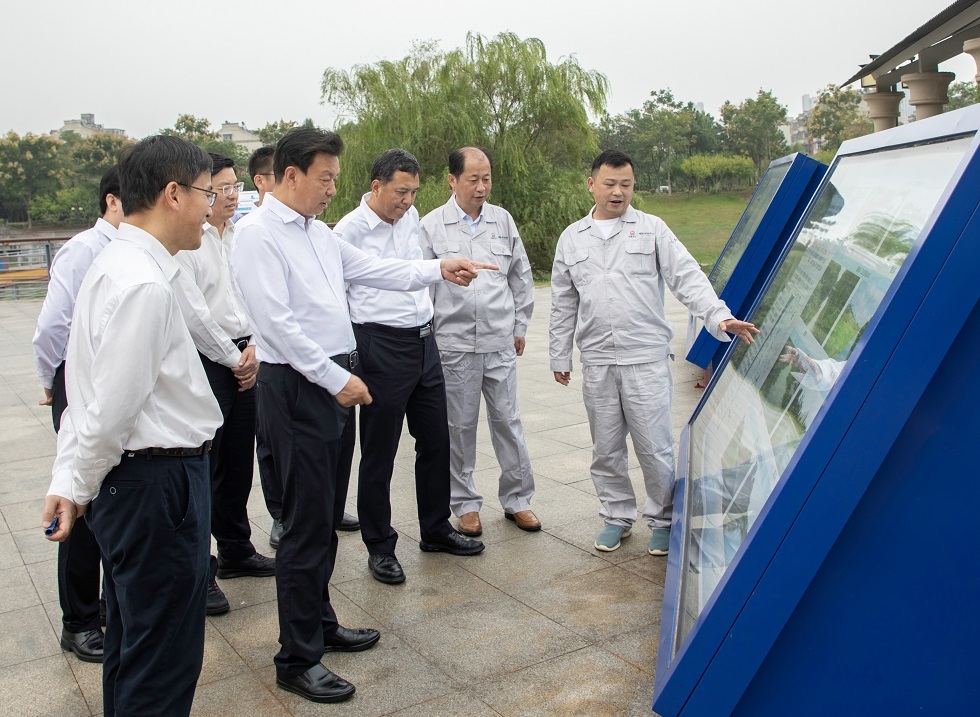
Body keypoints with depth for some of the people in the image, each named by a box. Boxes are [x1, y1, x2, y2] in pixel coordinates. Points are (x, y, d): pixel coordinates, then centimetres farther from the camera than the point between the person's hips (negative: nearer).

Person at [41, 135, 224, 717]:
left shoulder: (115, 265, 10)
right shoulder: (145, 284, -22)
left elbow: (91, 394, 12)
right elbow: (112, 409, -21)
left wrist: (69, 482, 14)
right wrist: (78, 487, -5)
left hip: (125, 480, 10)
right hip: (158, 480, -10)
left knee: (131, 643, 25)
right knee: (164, 666, 5)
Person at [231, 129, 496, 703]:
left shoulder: (319, 231, 14)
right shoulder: (259, 234, -12)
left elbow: (373, 269, 17)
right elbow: (277, 323, -19)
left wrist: (438, 270, 6)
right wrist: (336, 379, -19)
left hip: (337, 382, 9)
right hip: (297, 388, -9)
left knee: (328, 516, 18)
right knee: (308, 523, -3)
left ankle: (320, 623, 34)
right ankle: (297, 659, 11)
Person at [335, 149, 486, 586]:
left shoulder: (411, 217, 11)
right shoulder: (350, 230, -10)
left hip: (424, 341, 7)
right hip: (382, 348, -7)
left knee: (436, 440, 15)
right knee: (379, 452, 4)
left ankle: (436, 527, 33)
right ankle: (379, 546, 18)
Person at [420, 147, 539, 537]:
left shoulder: (503, 220, 7)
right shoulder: (431, 226, -2)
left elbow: (521, 277, 15)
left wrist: (520, 326, 14)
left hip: (500, 342, 2)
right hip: (454, 343, -2)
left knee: (507, 420, 7)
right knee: (460, 426, 7)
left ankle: (517, 498, 21)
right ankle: (466, 503, 21)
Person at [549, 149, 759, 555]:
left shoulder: (652, 229, 4)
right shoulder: (572, 238, 12)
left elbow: (687, 278, -4)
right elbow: (563, 305, 16)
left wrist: (719, 317, -19)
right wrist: (560, 357, 14)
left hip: (647, 358, -3)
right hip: (596, 362, 3)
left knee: (655, 447, 0)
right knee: (606, 449, 11)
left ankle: (663, 521, 19)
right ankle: (617, 516, 28)